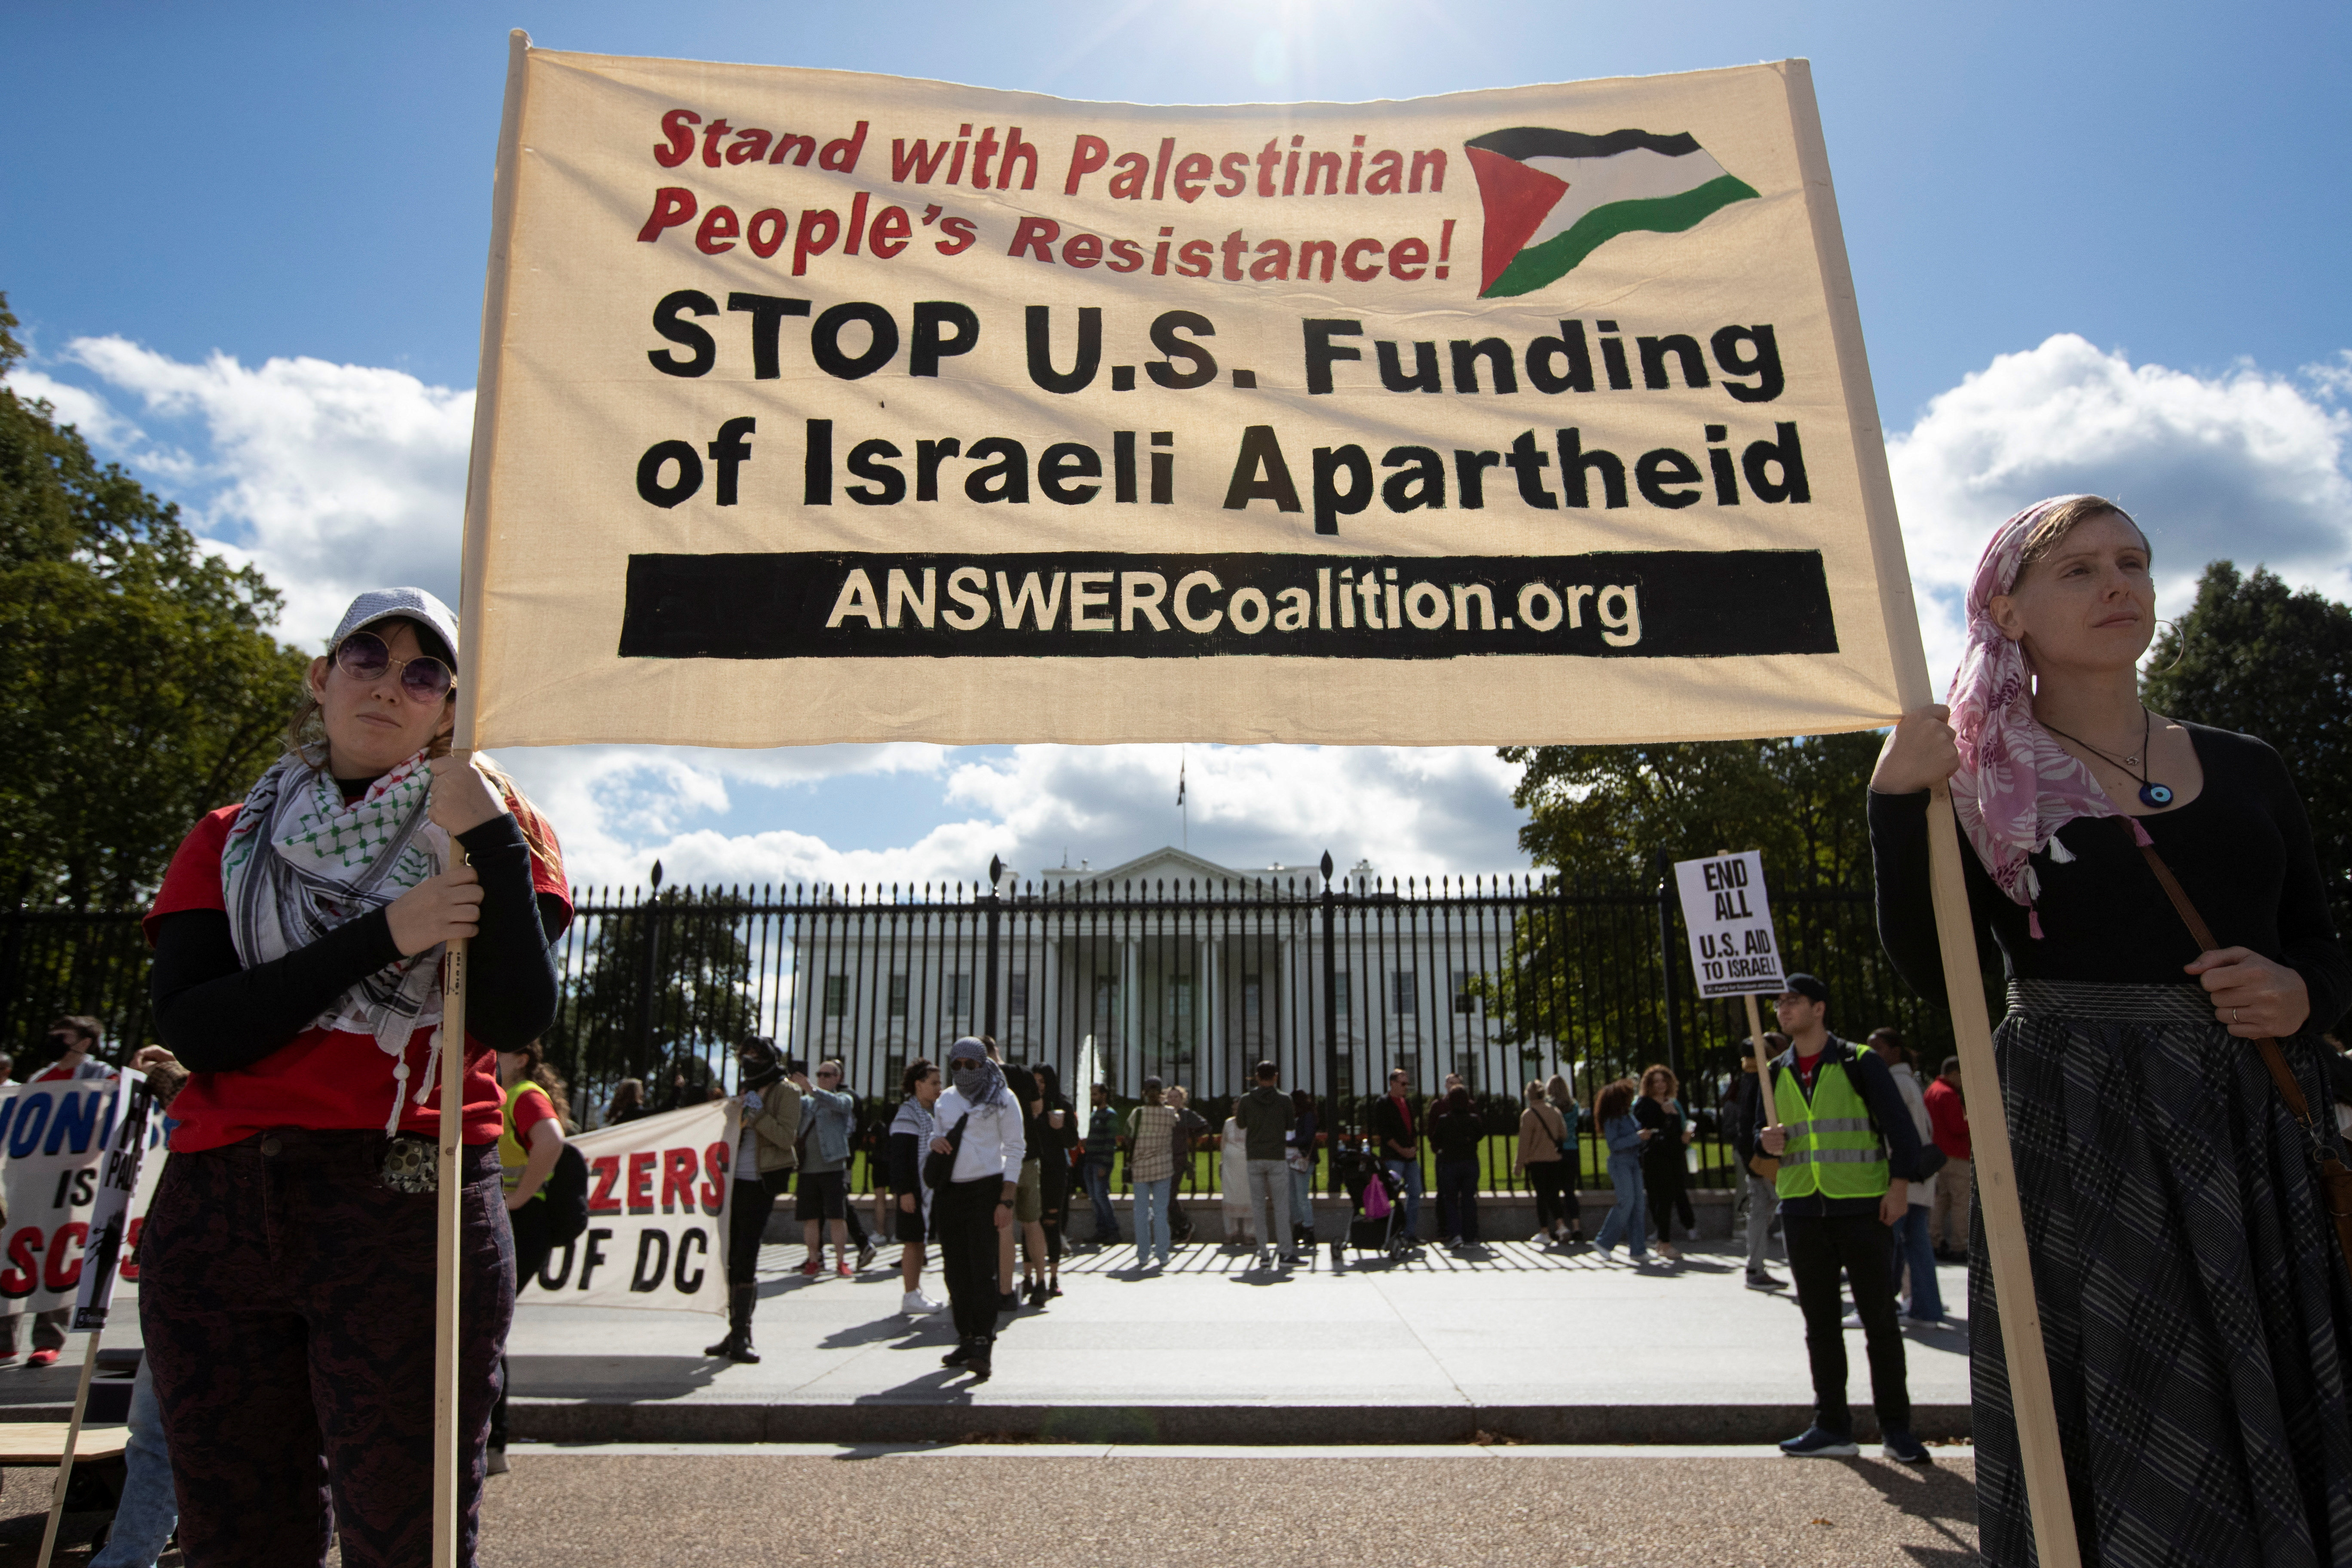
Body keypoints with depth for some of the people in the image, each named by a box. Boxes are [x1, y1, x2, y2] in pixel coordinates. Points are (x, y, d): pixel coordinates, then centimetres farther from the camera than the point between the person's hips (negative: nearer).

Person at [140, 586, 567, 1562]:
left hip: (408, 1220, -2)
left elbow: (517, 1020, -7)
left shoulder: (492, 827, 8)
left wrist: (493, 841, -15)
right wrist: (384, 939, -12)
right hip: (218, 1221, 3)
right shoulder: (231, 842, 14)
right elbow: (192, 1030, -2)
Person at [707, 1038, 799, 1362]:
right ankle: (736, 1333, 14)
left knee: (746, 1260, -9)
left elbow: (787, 1137, -12)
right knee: (732, 1259, 6)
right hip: (735, 1180, 7)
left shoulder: (785, 1091, -2)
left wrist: (757, 1113, -18)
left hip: (759, 1183, -7)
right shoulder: (747, 1090, 18)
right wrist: (736, 1115, 5)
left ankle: (740, 1337, -5)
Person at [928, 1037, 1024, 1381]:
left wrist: (1006, 1200, -13)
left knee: (982, 1268, -11)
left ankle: (984, 1346, -12)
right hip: (949, 1193, 6)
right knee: (956, 1271, 7)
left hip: (985, 1189, -6)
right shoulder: (945, 1101, 14)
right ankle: (965, 1340, 17)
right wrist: (935, 1141, -1)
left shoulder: (1001, 1098, -2)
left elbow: (1014, 1150, -5)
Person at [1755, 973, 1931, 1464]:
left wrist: (1900, 1183, -12)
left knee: (1880, 1318, 2)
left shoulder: (1860, 1063, -1)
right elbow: (1762, 1134, 19)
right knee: (1820, 1323, 7)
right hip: (1803, 1212, 4)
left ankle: (1895, 1428, 13)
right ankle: (1832, 1426, 14)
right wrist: (1767, 1142, -3)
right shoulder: (1774, 1073, 12)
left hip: (1863, 1208, -4)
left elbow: (1899, 1124, -2)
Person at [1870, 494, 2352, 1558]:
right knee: (2122, 1445, 0)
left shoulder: (2244, 769, 11)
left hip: (2264, 1127, 4)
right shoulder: (1982, 778, -1)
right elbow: (1930, 971, -10)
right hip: (2079, 1140, -4)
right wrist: (1898, 800, -18)